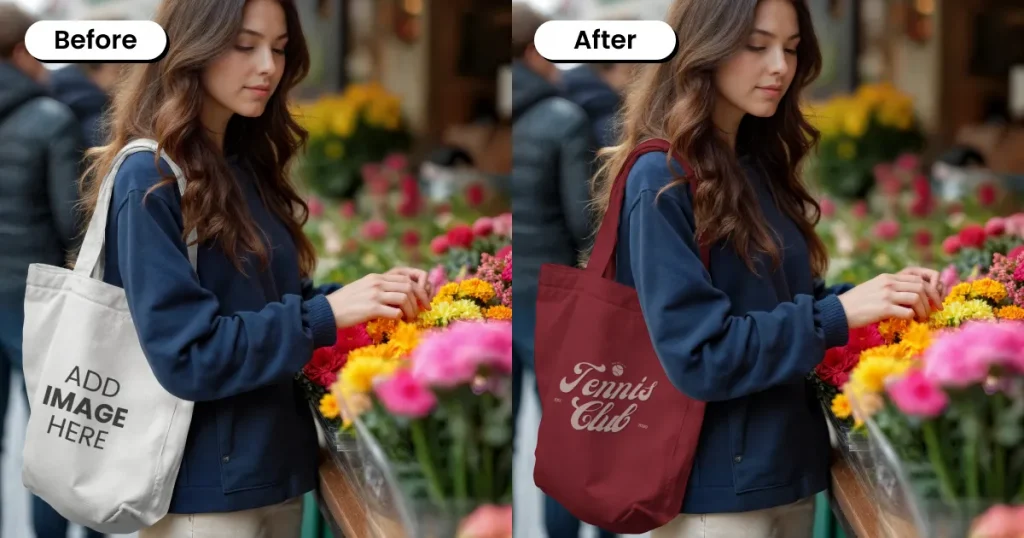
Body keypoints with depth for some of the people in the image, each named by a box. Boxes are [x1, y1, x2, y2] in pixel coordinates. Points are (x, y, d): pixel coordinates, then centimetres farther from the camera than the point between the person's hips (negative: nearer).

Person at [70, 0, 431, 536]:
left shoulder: (246, 167, 10)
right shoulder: (149, 181, -15)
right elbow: (185, 353, -21)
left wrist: (363, 295, -4)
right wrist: (327, 313, -24)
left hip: (274, 470, 8)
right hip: (205, 491, -8)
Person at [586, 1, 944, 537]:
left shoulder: (759, 166, 9)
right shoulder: (661, 183, -15)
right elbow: (696, 354, -21)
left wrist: (878, 295, -5)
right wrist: (839, 313, -23)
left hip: (788, 469, 8)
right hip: (716, 490, -8)